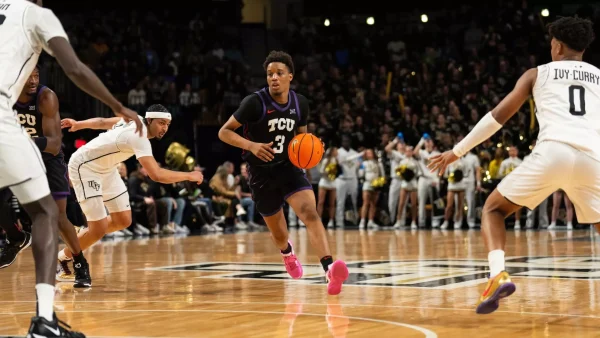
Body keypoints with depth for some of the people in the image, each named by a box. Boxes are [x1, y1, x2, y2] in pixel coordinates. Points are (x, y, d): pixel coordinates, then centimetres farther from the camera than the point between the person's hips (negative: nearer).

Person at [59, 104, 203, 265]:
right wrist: (189, 176, -30)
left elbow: (102, 122, 10)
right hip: (84, 166, -9)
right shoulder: (139, 137, -33)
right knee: (99, 229, -13)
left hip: (105, 168, 9)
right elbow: (156, 175, -41)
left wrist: (78, 124, 26)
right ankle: (62, 258, 9)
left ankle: (80, 236, 27)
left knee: (123, 221, 6)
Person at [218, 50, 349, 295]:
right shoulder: (255, 102, -16)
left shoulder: (300, 103, -2)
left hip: (289, 169, 2)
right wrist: (251, 145, -28)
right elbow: (224, 132, -12)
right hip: (262, 174, -2)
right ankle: (288, 254, 49)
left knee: (310, 212, -25)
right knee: (278, 232, 10)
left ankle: (330, 270, -39)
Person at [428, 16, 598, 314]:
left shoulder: (537, 73, 21)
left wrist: (457, 151, 23)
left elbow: (498, 115, 17)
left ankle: (498, 275, -9)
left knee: (493, 208, 17)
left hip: (553, 152, -2)